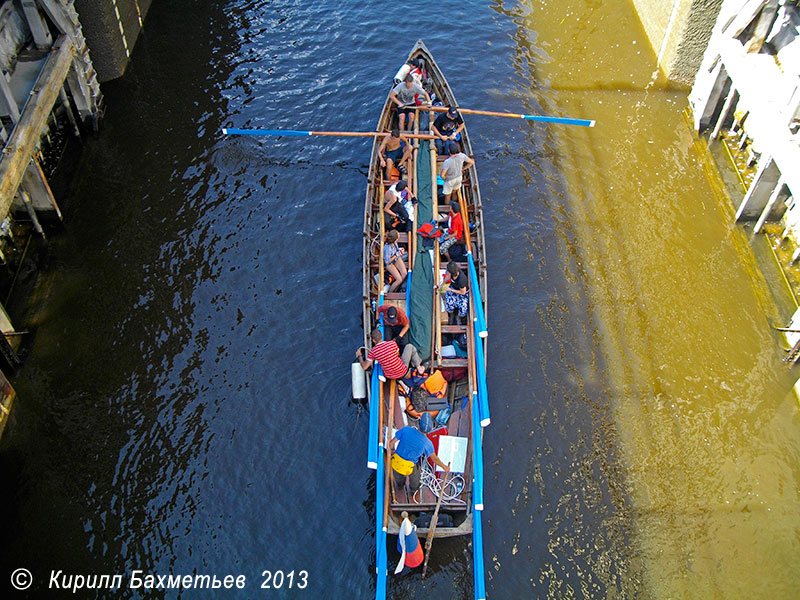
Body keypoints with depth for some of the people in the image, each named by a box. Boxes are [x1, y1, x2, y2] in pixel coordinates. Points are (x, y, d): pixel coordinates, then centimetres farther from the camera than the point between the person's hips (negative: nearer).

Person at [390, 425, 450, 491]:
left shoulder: (406, 430, -24)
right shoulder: (427, 443, -24)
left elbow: (391, 443, -14)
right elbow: (435, 459, -9)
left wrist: (392, 450, 9)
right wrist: (445, 467, 10)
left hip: (396, 462, 2)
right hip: (409, 468, -1)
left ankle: (400, 483, 69)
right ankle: (414, 487, 66)